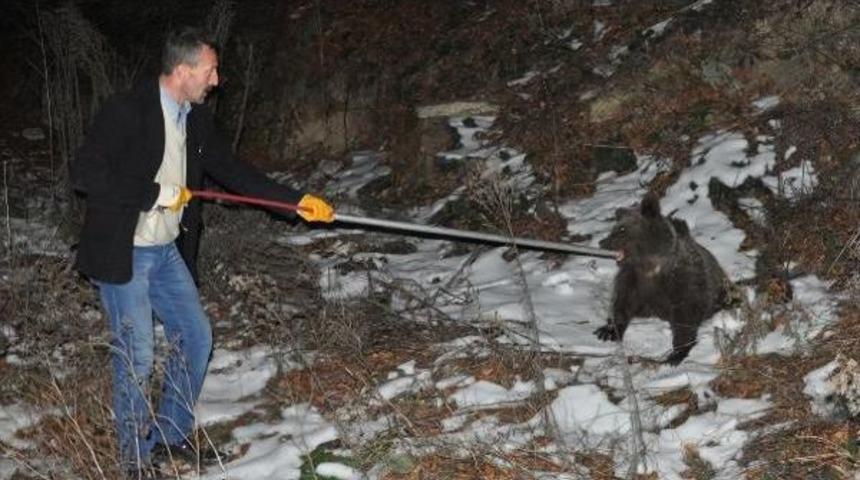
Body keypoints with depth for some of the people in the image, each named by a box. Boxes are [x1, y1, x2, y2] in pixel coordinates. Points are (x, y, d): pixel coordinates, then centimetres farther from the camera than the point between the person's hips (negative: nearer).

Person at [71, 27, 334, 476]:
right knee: (137, 355, -3)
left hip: (167, 251, 8)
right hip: (122, 253, -8)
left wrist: (297, 200, 8)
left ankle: (172, 436, 27)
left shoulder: (197, 119, 5)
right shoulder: (126, 111, -18)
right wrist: (157, 193, -22)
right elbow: (85, 173, -23)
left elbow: (231, 170, 13)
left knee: (195, 336, 11)